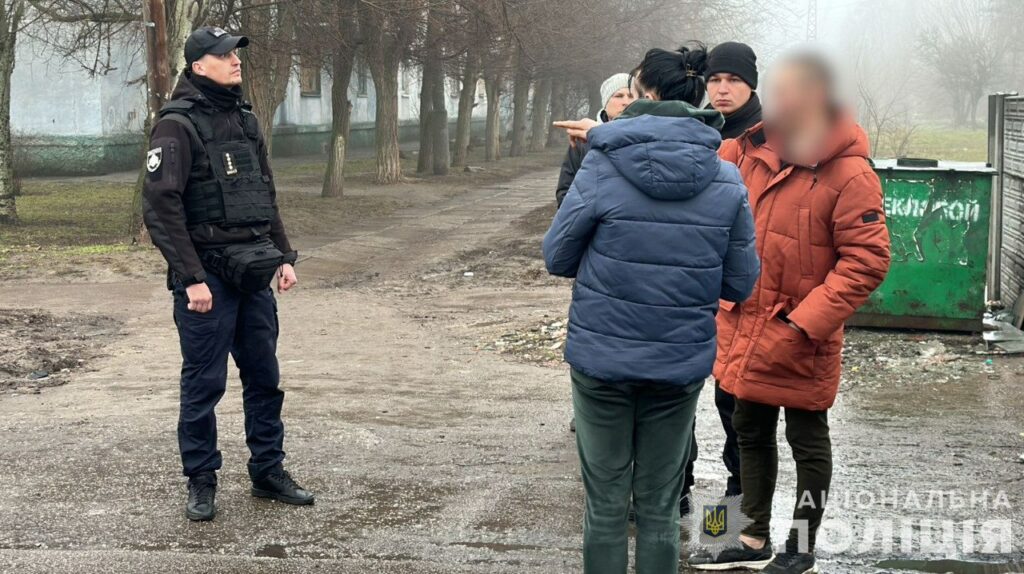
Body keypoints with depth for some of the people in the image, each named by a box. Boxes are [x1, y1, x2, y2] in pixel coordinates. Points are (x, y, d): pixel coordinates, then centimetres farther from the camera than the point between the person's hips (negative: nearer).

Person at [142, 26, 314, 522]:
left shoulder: (246, 121, 13)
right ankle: (201, 483, 12)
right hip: (208, 276, -7)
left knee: (264, 377, 11)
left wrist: (284, 256, 12)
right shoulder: (178, 126, -10)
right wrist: (191, 278, -19)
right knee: (204, 383, 1)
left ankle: (268, 471, 23)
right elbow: (160, 207, -16)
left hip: (254, 275, 7)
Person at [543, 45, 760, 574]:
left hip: (603, 357, -2)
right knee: (660, 506, 14)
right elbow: (740, 283, 1)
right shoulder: (727, 181, -4)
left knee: (606, 504, 10)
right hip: (681, 364, 2)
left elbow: (556, 257, -4)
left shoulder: (603, 167, -12)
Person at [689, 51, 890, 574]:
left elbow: (867, 259, -17)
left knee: (807, 439, 9)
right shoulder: (749, 152, 2)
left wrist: (807, 320, -20)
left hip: (800, 338, -6)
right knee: (750, 432, 18)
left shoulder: (847, 173, -16)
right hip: (746, 326, 7)